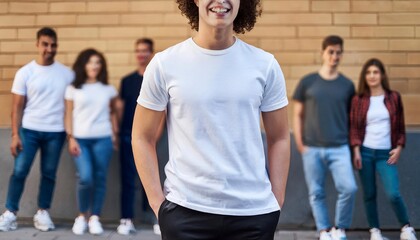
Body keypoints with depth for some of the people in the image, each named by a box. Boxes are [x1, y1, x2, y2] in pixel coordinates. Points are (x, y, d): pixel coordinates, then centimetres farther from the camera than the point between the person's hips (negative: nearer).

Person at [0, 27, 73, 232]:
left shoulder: (66, 74, 1)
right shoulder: (25, 73, -1)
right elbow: (17, 106, -1)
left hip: (55, 132, 1)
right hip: (29, 130, -1)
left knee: (49, 174, 7)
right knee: (19, 171, -3)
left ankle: (42, 213, 18)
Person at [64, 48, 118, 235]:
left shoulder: (108, 89, 9)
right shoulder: (73, 89, 4)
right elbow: (68, 115, 4)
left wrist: (115, 134, 5)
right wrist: (71, 138, -5)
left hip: (103, 139, 2)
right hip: (80, 139, -2)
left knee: (100, 179, 1)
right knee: (85, 178, -13)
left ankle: (95, 218, 12)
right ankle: (82, 216, 7)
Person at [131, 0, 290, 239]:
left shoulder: (265, 65, 1)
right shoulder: (165, 64, -2)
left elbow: (279, 139, 6)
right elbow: (143, 138, 3)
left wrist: (276, 202, 1)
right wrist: (157, 202, -4)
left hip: (254, 212, 1)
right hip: (184, 211, -1)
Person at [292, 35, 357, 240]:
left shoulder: (347, 85, 6)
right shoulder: (307, 82, 4)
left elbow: (351, 116, 11)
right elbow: (297, 115, 7)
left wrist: (352, 144, 5)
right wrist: (300, 144, 1)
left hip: (339, 148, 0)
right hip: (312, 149, 0)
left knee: (349, 188, -13)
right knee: (317, 193, 4)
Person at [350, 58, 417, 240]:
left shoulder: (394, 97, 5)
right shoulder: (358, 100, 2)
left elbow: (400, 127, 9)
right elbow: (354, 127, 3)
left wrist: (399, 148, -2)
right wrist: (356, 151, -6)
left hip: (386, 154, 0)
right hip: (365, 152, 1)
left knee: (393, 194, -11)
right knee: (369, 194, 5)